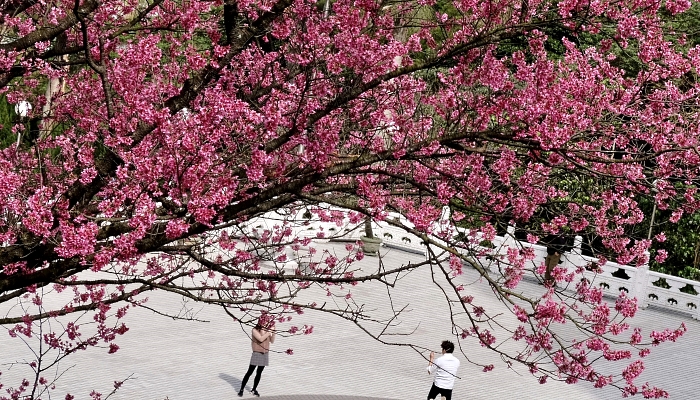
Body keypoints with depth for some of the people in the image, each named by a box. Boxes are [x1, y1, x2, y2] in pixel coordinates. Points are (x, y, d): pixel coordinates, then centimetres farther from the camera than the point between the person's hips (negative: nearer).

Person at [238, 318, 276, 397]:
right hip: (257, 354, -4)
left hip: (265, 354, 4)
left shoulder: (267, 330, 1)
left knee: (259, 373, 9)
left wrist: (273, 332, -8)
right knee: (249, 372, -3)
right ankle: (241, 389, 4)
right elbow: (261, 339, -25)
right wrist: (270, 331, -22)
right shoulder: (255, 330, -12)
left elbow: (272, 341, 5)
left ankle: (254, 389, 19)